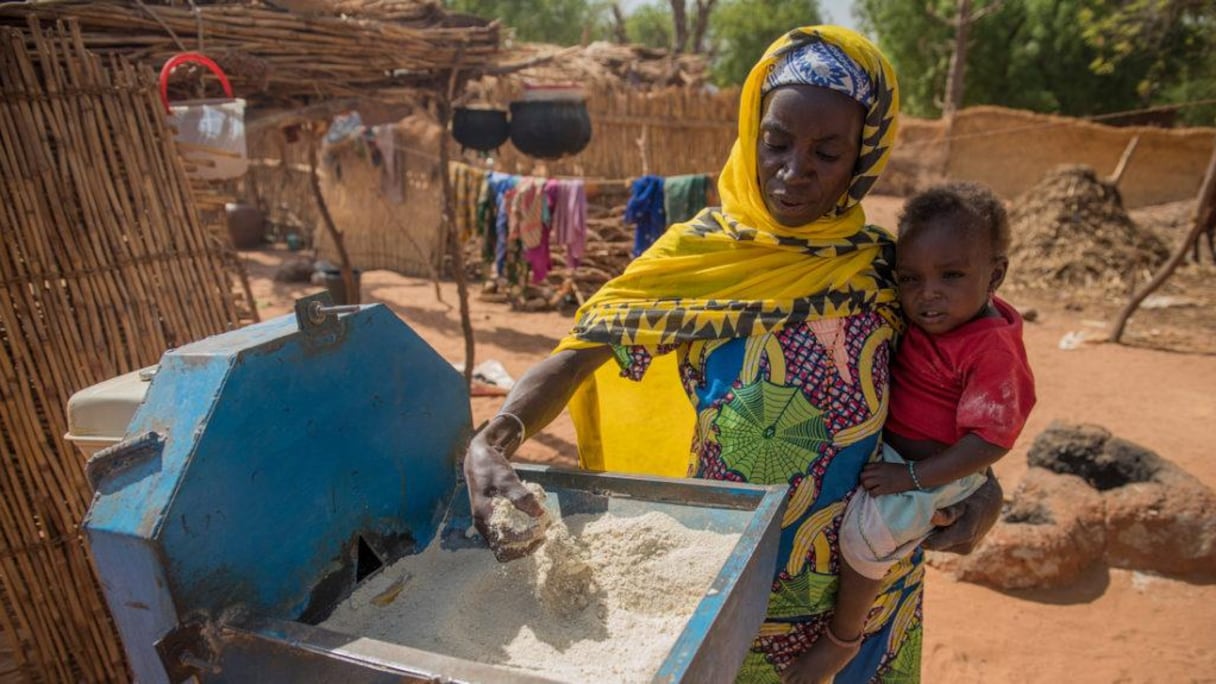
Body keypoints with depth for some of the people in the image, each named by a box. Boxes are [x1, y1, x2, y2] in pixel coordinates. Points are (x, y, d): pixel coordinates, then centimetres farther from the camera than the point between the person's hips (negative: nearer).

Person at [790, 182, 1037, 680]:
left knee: (867, 526, -27)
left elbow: (988, 442, -26)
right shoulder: (923, 318, -2)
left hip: (934, 468, -9)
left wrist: (912, 478, -28)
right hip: (884, 444, 9)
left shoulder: (993, 351, -25)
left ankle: (843, 636, -3)